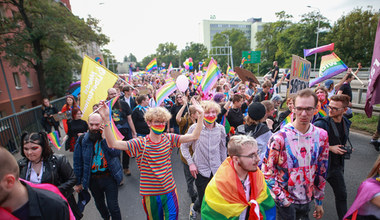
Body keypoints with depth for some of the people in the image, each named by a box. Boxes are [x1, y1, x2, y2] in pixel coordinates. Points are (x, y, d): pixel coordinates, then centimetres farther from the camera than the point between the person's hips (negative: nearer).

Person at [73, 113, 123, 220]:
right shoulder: (82, 140, -5)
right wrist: (78, 182, 6)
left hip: (109, 176, -3)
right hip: (92, 179, 3)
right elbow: (78, 162, 2)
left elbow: (117, 152, -21)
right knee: (99, 204, 25)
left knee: (113, 206, 3)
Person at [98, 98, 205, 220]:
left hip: (169, 190, 2)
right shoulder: (140, 144, -15)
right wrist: (106, 120, -37)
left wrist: (201, 115, -19)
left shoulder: (169, 139, -7)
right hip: (150, 194, -1)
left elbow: (194, 136, -11)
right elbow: (113, 143, -25)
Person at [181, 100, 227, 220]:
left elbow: (223, 149, 10)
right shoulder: (195, 128, -12)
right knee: (204, 199, 7)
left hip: (217, 169, 3)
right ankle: (194, 208, 43)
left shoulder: (221, 128, -1)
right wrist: (191, 163, -8)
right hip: (201, 170, -3)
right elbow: (184, 146, -3)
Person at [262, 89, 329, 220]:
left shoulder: (321, 136, -6)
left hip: (307, 199, 4)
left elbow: (321, 171, 4)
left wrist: (319, 201, 9)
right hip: (285, 201, -4)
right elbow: (267, 170, -15)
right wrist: (281, 198, -14)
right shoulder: (280, 137, -21)